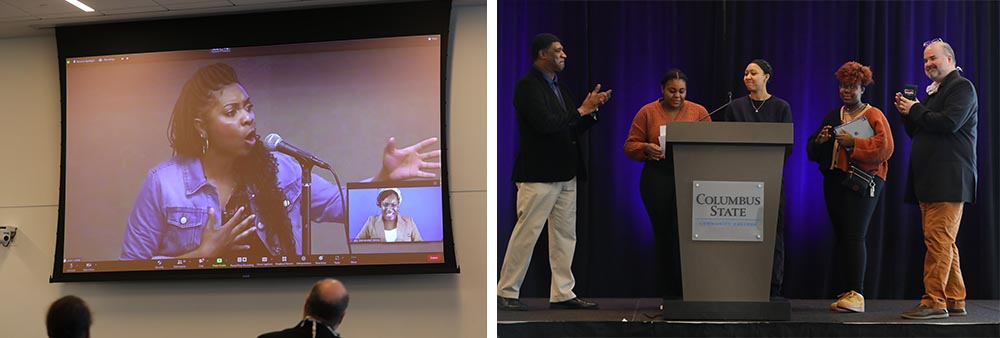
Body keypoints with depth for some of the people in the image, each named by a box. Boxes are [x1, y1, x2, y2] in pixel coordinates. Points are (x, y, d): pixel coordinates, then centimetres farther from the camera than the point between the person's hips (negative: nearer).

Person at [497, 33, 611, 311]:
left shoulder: (557, 86, 17)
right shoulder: (528, 86, -11)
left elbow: (572, 128, 20)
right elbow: (546, 124, -22)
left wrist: (592, 109, 3)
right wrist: (582, 110, -13)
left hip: (565, 174, 9)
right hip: (538, 174, -9)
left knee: (565, 235, 10)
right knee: (526, 233, -5)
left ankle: (562, 294, 15)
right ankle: (506, 293, 3)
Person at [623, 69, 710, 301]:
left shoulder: (699, 112, 7)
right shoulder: (647, 113, 5)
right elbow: (630, 146, 4)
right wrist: (646, 149, -16)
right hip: (657, 180, 1)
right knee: (663, 235, 3)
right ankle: (668, 294, 11)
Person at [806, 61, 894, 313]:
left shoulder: (874, 115, 1)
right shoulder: (832, 116, 19)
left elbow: (884, 148, -13)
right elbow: (812, 151, 19)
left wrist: (853, 143, -19)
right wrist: (819, 141, -3)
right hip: (834, 180, 6)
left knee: (854, 236, -15)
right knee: (841, 237, 5)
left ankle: (857, 295, -19)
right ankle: (847, 292, 9)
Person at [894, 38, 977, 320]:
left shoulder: (962, 87, -4)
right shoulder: (933, 91, 23)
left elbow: (949, 122, -19)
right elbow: (916, 132, 26)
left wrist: (916, 110, -8)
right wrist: (907, 113, 8)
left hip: (948, 179, -9)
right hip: (929, 180, 9)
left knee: (938, 239, -13)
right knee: (944, 243, 9)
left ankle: (934, 302, -14)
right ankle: (954, 301, 13)